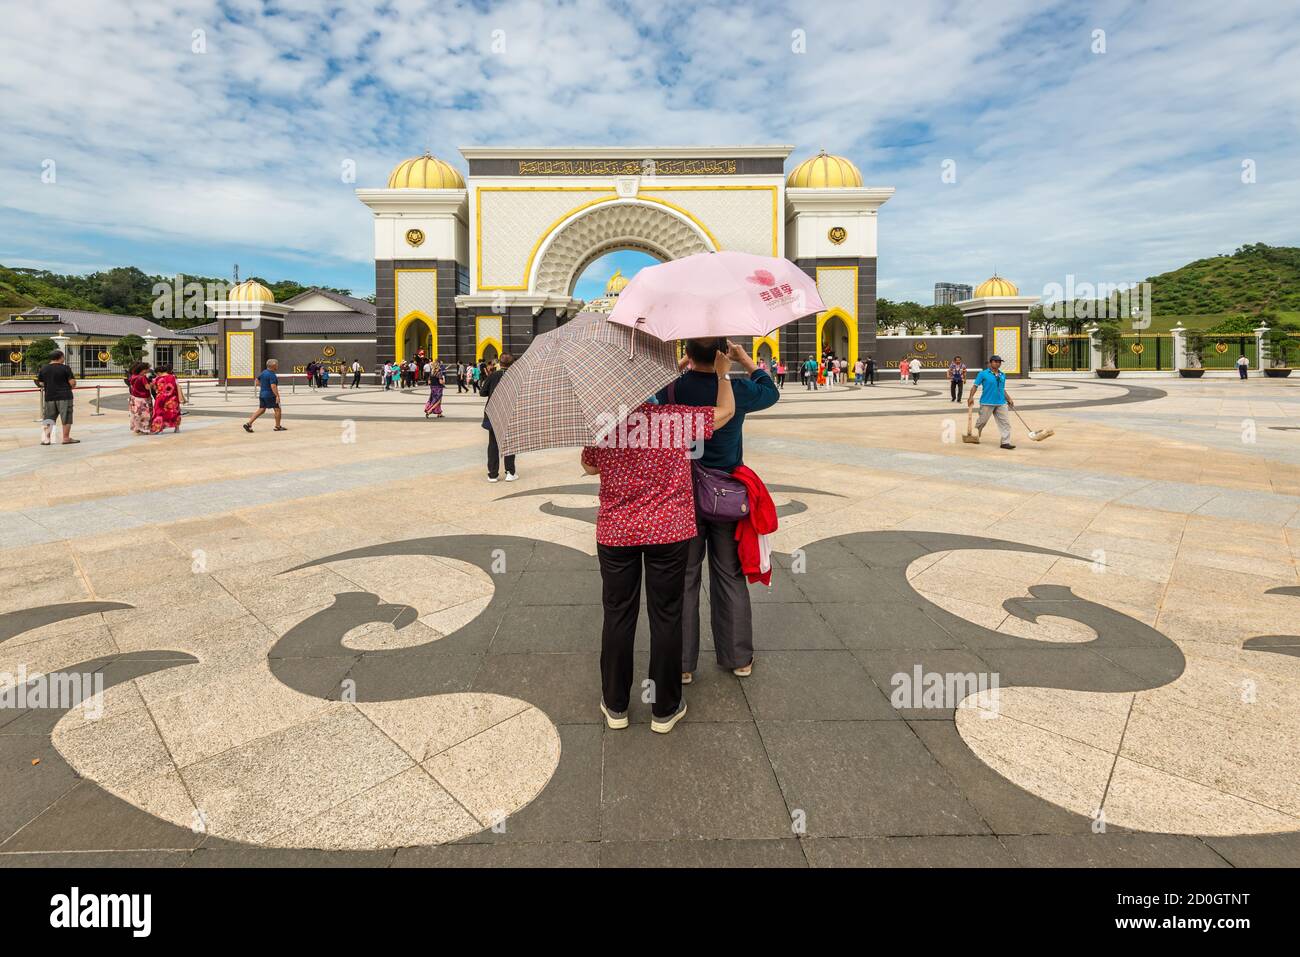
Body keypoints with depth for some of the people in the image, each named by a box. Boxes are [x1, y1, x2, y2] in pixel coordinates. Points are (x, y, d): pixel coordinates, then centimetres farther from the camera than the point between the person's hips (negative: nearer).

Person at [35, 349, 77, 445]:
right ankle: (66, 438, 0)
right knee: (66, 419, 1)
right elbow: (73, 383, -11)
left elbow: (41, 384, 10)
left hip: (49, 397, 5)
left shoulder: (43, 368, 7)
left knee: (48, 419, 12)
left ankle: (45, 439, 10)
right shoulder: (65, 368, -8)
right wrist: (71, 386, 10)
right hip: (64, 397, -5)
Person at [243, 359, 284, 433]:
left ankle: (248, 423, 4)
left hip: (262, 394, 9)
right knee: (277, 409, 3)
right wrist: (277, 396, -26)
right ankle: (278, 427, 9)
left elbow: (257, 382, 19)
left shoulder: (263, 372, 11)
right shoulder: (272, 375, -17)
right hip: (270, 395, -9)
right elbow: (273, 386, -25)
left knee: (261, 410, 11)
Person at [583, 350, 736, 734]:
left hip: (615, 532, 2)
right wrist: (722, 372, 19)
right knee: (666, 616, 9)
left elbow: (588, 465, 11)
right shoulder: (676, 418, -11)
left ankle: (615, 706, 27)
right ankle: (665, 709, 23)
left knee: (618, 615, 13)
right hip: (669, 532, -1)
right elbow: (726, 410, 5)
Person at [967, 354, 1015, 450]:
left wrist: (1009, 399, 16)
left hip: (1001, 403, 5)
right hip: (987, 403, -5)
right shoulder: (983, 374, -2)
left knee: (1005, 423, -1)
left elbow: (1003, 389, 22)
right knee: (982, 421, 4)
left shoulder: (1002, 375, 14)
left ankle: (1005, 442, 1)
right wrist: (971, 397, -20)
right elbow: (975, 386, -7)